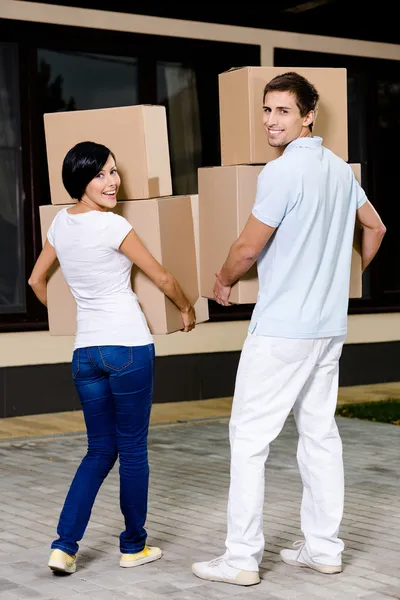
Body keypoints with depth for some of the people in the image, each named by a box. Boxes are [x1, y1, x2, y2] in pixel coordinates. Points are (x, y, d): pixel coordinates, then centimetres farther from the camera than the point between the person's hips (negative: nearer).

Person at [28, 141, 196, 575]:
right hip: (128, 347, -6)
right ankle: (134, 546, 19)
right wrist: (187, 309, 17)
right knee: (133, 449, 8)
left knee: (100, 450, 15)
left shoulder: (60, 223, 8)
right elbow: (163, 279, -2)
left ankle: (64, 546, 4)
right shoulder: (113, 226, -11)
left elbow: (37, 281, 22)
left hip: (85, 351, 6)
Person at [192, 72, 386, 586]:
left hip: (281, 329, -8)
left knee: (249, 437, -2)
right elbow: (375, 227, 23)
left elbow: (248, 248, -12)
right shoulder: (339, 168, 11)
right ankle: (323, 548, 18)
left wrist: (223, 281, 7)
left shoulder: (281, 172, -15)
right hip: (328, 326, 9)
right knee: (320, 433, 12)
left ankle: (241, 558, 1)